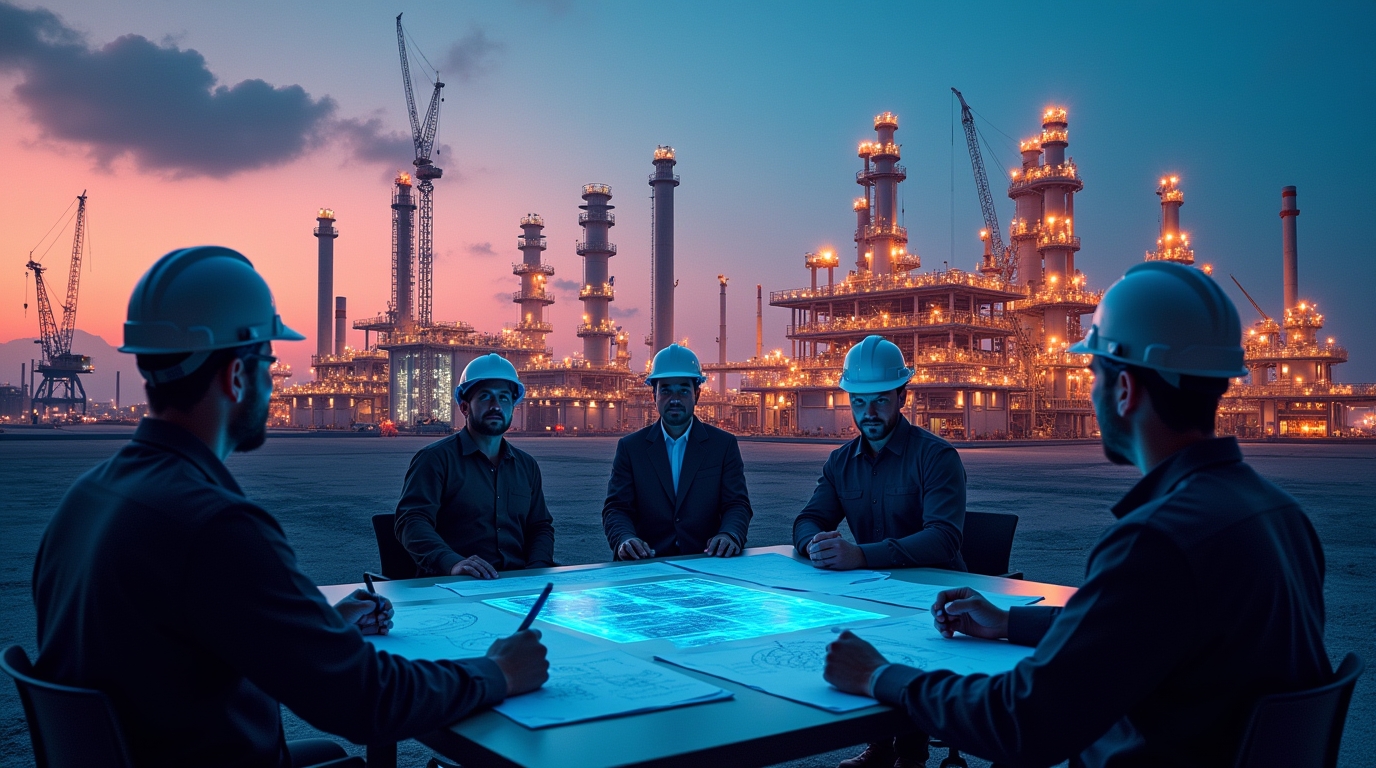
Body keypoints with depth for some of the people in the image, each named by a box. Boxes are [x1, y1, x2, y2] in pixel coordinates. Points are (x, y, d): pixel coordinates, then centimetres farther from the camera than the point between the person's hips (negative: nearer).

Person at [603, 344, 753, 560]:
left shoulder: (724, 445, 11)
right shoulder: (629, 447, 11)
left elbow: (737, 504, 5)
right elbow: (616, 508, 4)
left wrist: (730, 535, -18)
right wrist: (625, 539, -19)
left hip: (706, 565, 1)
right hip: (647, 566, 0)